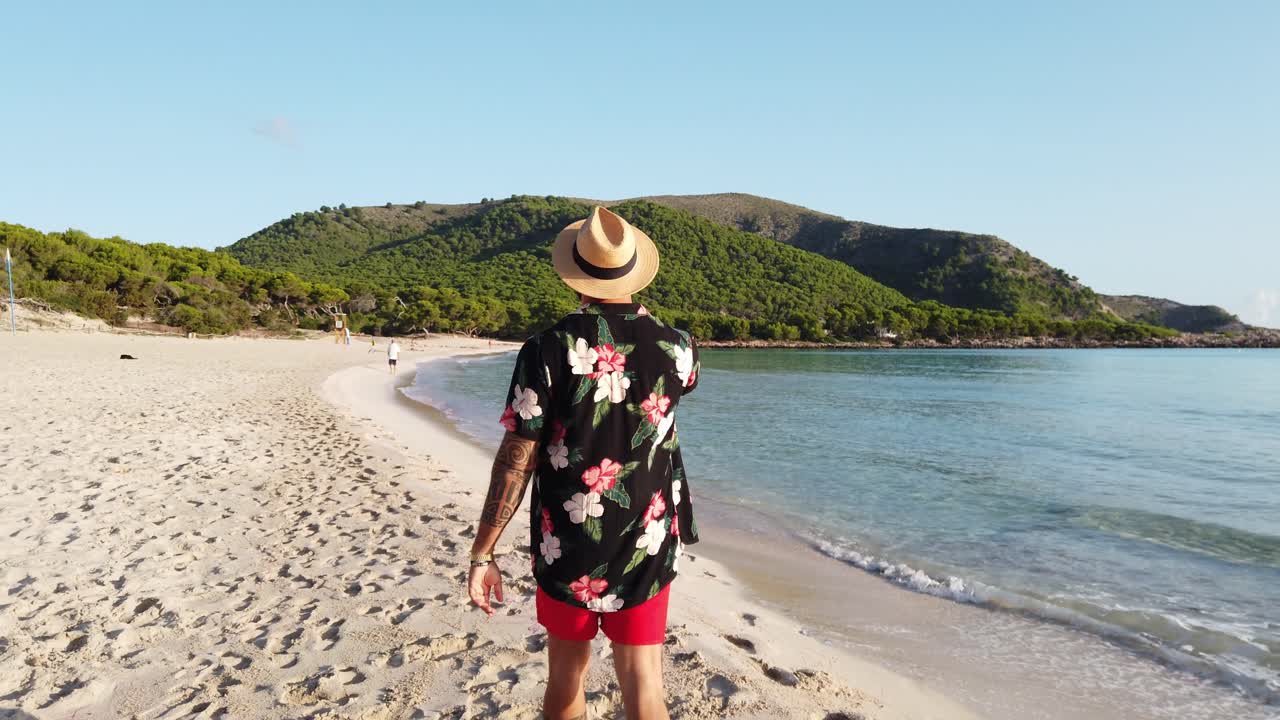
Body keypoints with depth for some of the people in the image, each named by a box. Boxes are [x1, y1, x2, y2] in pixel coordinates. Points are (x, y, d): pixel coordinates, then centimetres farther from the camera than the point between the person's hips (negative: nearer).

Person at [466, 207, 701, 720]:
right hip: (647, 548, 1)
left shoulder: (548, 350, -14)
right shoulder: (675, 348, -6)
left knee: (566, 677, 20)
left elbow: (516, 461, -14)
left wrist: (482, 553, -4)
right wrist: (640, 319, 34)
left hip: (567, 547, -1)